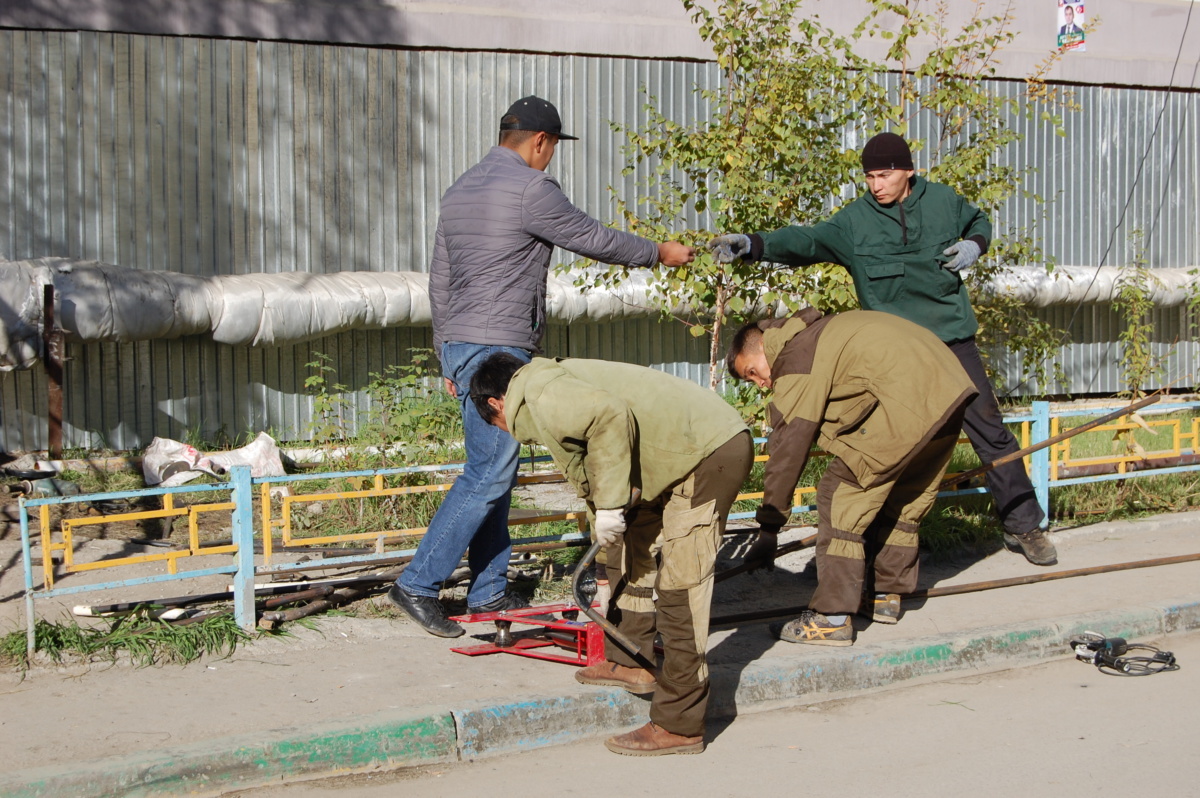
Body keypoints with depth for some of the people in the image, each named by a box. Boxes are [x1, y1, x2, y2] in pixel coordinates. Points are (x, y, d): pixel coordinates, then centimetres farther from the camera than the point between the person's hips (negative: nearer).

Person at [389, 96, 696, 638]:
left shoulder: (460, 191, 18)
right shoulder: (530, 188, -10)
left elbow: (439, 282, 21)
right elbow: (593, 239, -2)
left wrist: (448, 356, 26)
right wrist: (658, 254, 13)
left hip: (461, 346, 10)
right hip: (498, 348, -10)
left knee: (495, 470, 13)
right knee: (489, 473, -8)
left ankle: (489, 591, 16)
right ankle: (417, 584, -8)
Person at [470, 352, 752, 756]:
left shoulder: (541, 394, -8)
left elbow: (612, 418, -27)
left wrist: (609, 503, -20)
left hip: (711, 453, -11)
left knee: (680, 586, -9)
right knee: (633, 539, 24)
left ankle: (679, 727, -6)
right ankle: (630, 662, 32)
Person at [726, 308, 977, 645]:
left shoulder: (796, 361, -1)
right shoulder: (817, 335, 28)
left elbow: (788, 448, -4)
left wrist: (768, 528, 1)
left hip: (906, 399, -10)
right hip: (950, 384, 10)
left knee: (840, 497, -4)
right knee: (906, 497, 25)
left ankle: (832, 618, -3)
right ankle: (886, 595, 36)